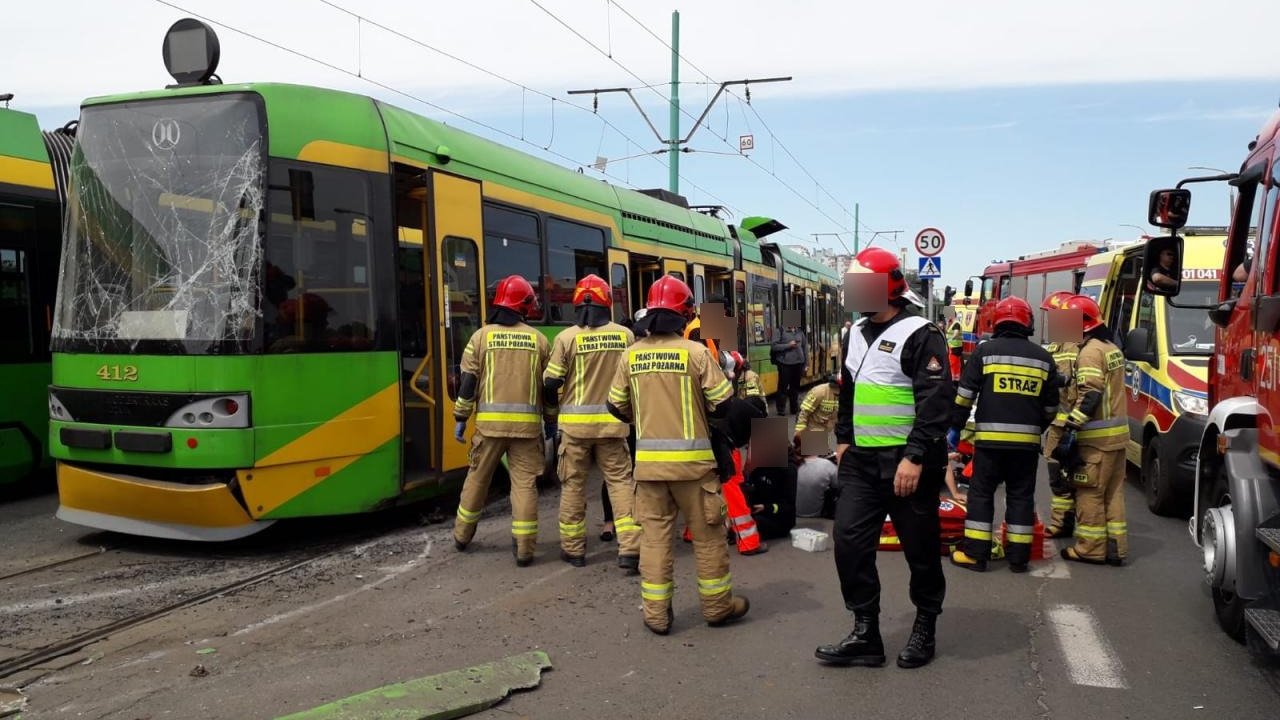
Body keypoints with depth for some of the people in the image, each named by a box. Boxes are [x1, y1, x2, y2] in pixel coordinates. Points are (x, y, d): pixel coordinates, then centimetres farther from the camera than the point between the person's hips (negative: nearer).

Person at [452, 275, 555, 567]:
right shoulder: (538, 339, 4)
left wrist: (461, 418, 7)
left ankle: (462, 535, 31)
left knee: (477, 478, 16)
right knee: (524, 483, 3)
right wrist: (550, 420, 17)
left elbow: (468, 382, -1)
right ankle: (524, 548, 3)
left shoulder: (482, 336, 1)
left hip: (489, 422, 1)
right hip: (527, 423, 0)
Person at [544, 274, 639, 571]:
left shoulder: (567, 337, -8)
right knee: (620, 481, 7)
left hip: (576, 422, -1)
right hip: (612, 422, 1)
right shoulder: (625, 335, -2)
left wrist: (557, 403, 17)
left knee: (573, 485, 11)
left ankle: (573, 549, 21)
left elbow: (551, 383, -4)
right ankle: (630, 549, 1)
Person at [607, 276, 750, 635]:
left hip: (648, 460, 3)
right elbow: (723, 403, -8)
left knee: (654, 535, 10)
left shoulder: (631, 355, 1)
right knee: (707, 535, 12)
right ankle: (717, 605, 24)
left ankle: (656, 614, 14)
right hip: (691, 459, -3)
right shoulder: (695, 351, -10)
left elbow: (618, 407, 9)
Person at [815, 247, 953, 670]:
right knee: (850, 540, 0)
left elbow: (935, 401, -19)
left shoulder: (920, 336, -12)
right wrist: (843, 438, 20)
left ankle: (924, 629, 27)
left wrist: (915, 457, -23)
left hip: (907, 461, -7)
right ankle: (865, 635, 9)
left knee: (920, 548, 7)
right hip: (862, 460, 7)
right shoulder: (857, 333, 13)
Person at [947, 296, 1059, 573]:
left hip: (990, 437, -3)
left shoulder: (985, 351, -1)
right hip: (1027, 440, 3)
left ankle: (975, 554, 5)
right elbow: (1050, 405, 14)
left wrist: (955, 427, 3)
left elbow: (965, 394, -5)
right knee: (1021, 496, 10)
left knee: (981, 493, 5)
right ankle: (1018, 557, 14)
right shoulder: (1043, 357, 9)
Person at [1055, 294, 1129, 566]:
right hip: (1118, 432, 9)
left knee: (1090, 493, -2)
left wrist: (1071, 427, -25)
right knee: (1113, 492, 13)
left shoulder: (1090, 351, -14)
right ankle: (1116, 548, 18)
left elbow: (1089, 394, -23)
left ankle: (1091, 548, 3)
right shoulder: (1112, 348, 17)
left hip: (1097, 436, -9)